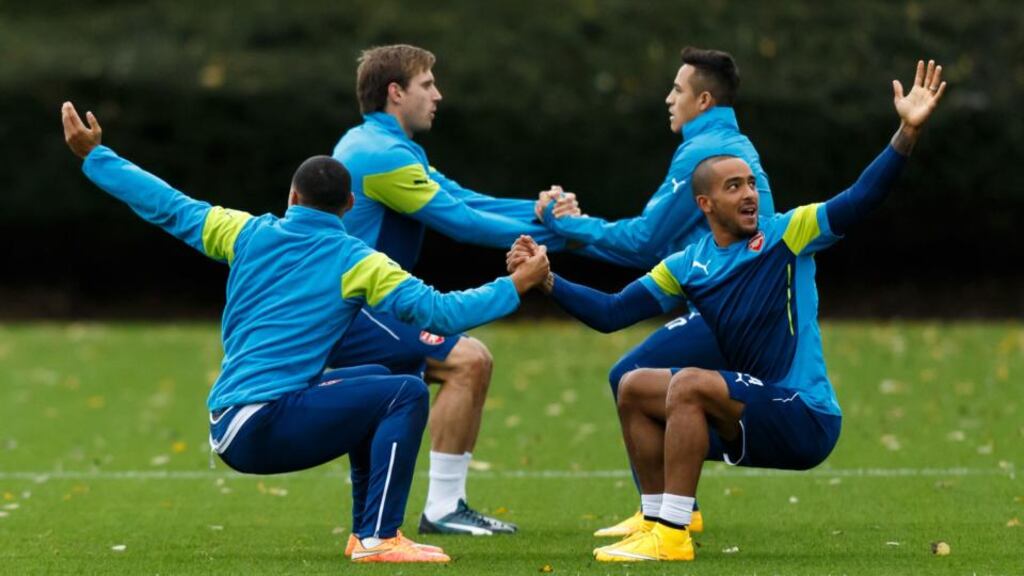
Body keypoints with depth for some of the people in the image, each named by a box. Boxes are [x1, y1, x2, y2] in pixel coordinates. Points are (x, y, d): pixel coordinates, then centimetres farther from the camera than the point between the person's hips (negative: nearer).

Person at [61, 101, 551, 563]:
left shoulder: (249, 233, 9)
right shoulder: (354, 262, -5)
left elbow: (170, 207, 14)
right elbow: (439, 312, -11)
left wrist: (95, 156, 24)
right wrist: (516, 285, -1)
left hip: (227, 429, 7)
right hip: (263, 428, -7)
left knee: (376, 383, 25)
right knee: (406, 394, -9)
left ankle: (368, 529, 21)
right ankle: (378, 540, -15)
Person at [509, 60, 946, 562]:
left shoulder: (787, 236, -6)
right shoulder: (688, 266, 8)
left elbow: (860, 199, -18)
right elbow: (611, 314, 7)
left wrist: (907, 131, -31)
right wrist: (545, 280, -2)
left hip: (806, 419, -7)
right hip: (753, 418, 7)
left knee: (689, 385, -27)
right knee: (634, 389, 5)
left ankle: (673, 534, -24)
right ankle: (659, 522, 8)